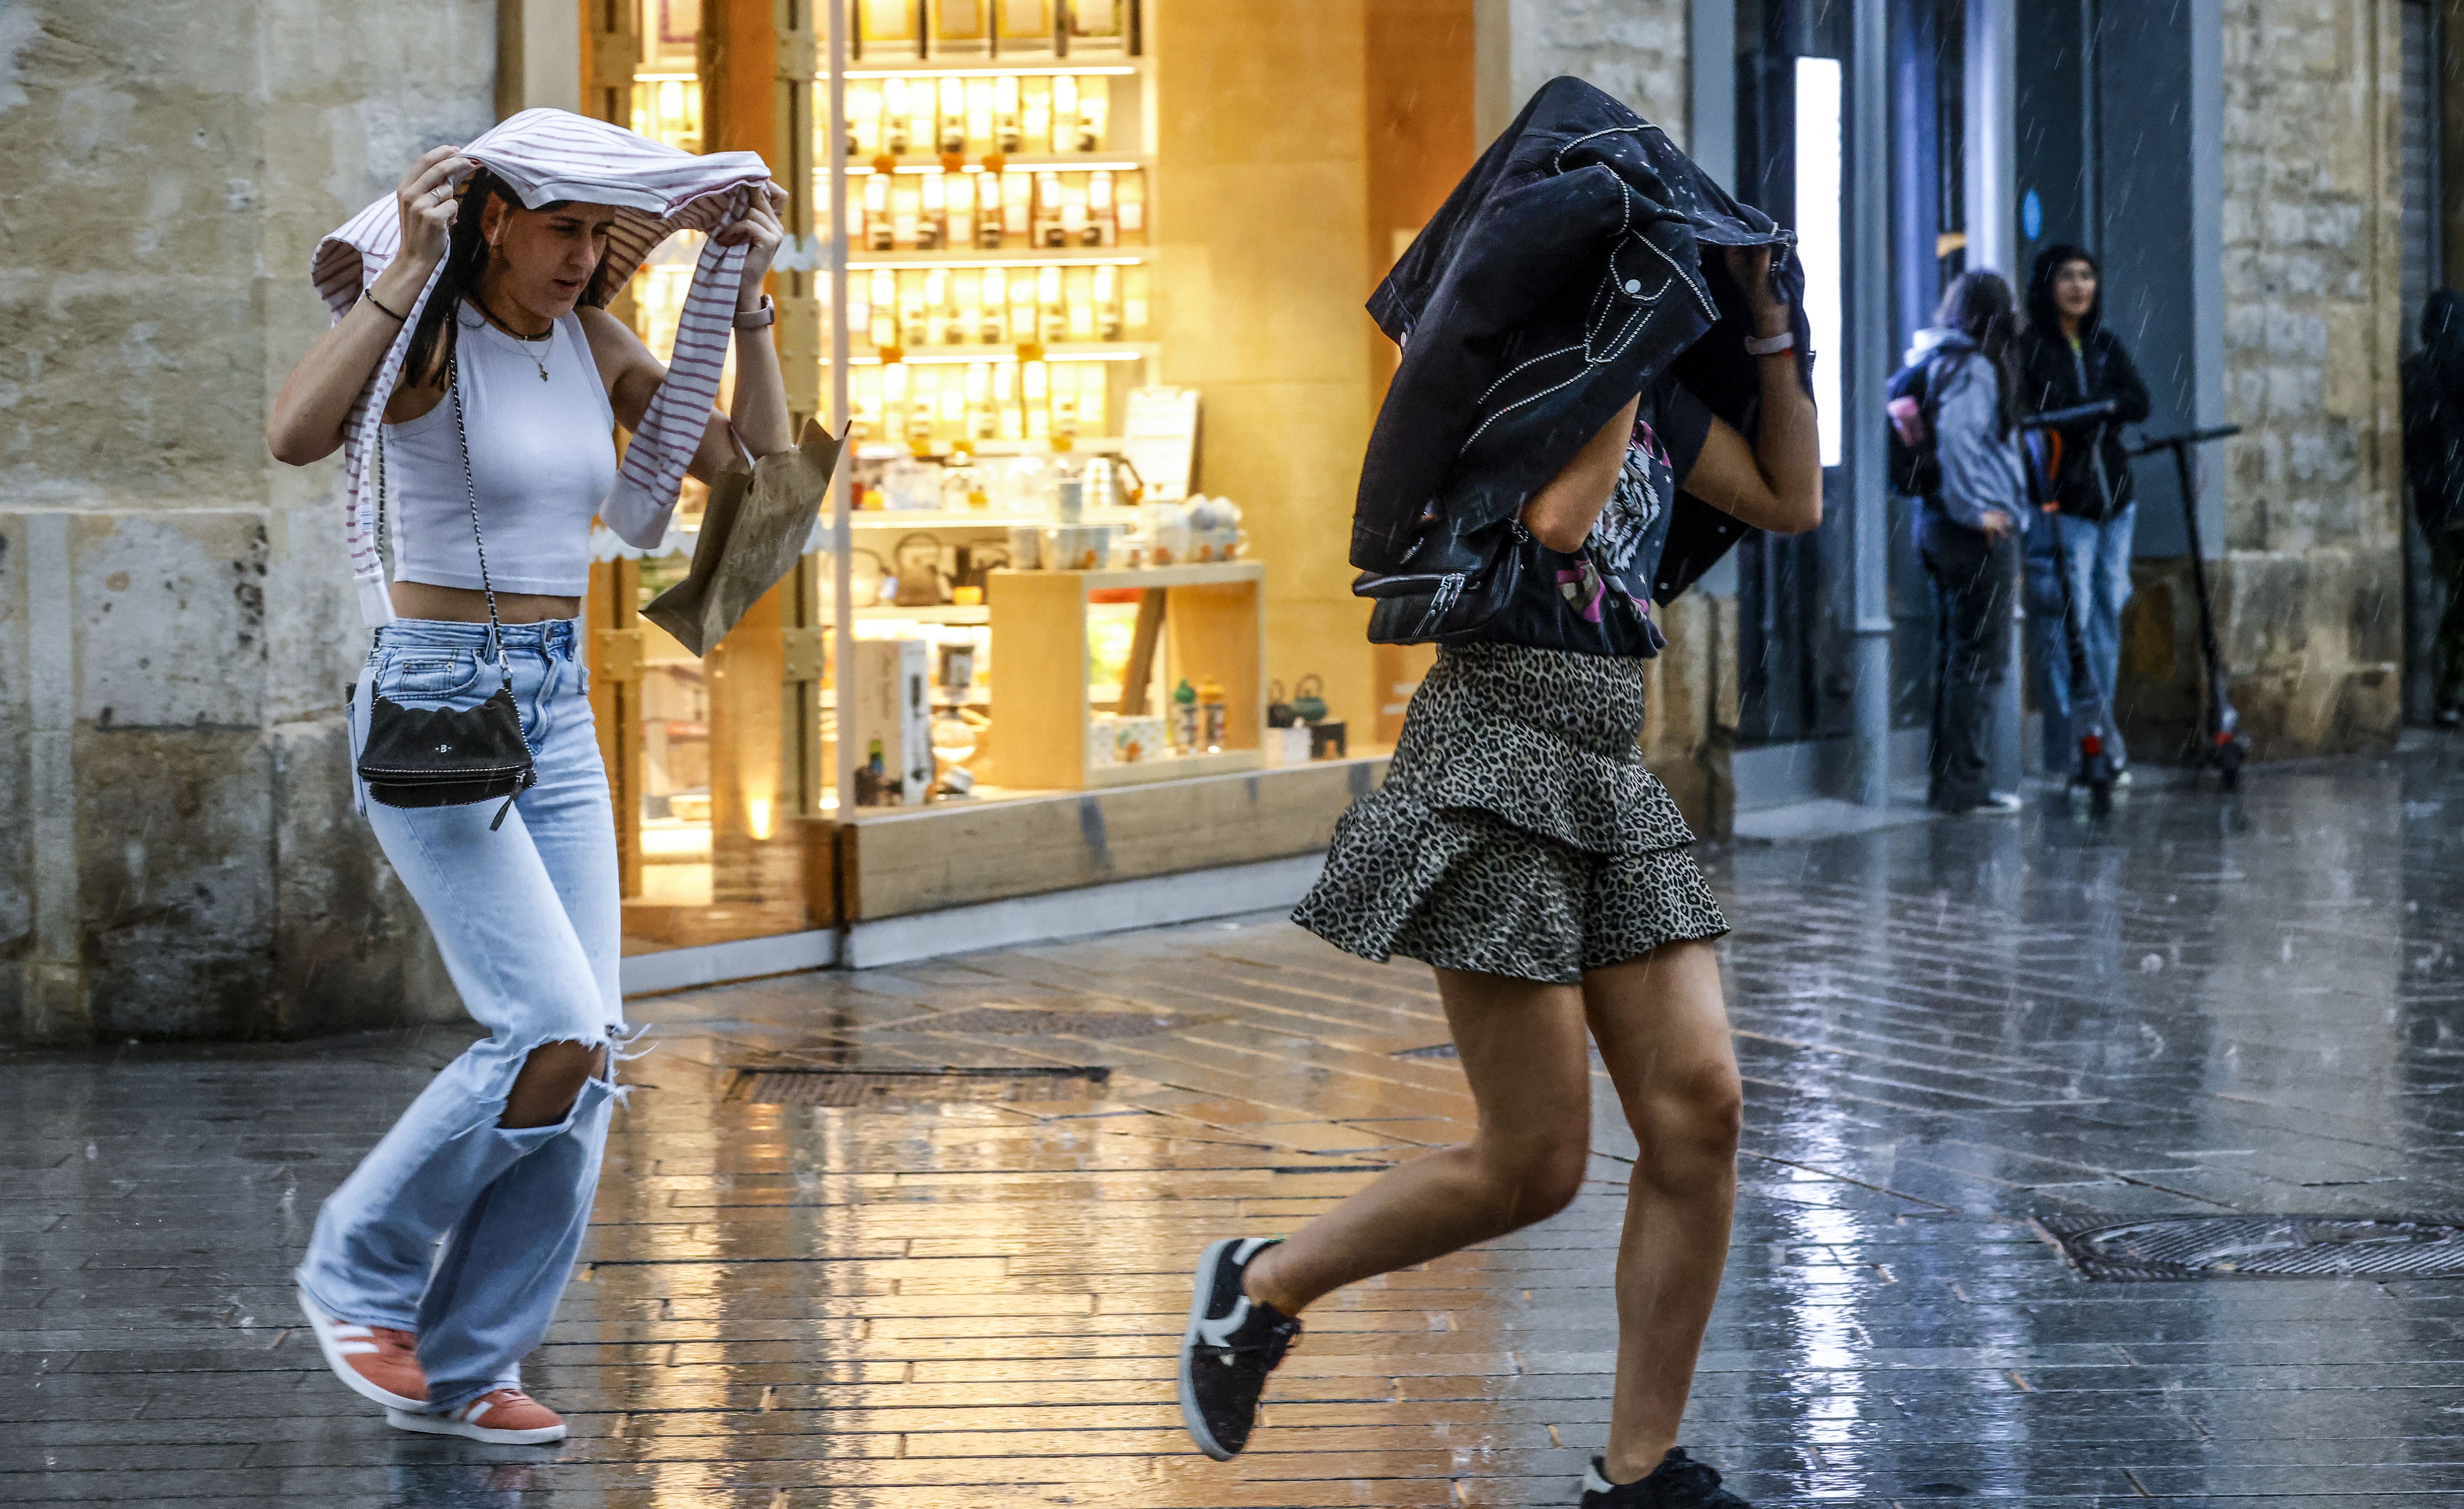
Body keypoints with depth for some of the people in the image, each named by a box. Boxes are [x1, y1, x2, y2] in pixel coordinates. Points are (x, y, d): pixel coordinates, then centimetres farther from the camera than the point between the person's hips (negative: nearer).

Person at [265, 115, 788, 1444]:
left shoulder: (592, 347, 8)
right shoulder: (424, 338, -11)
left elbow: (753, 465, 9)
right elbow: (295, 437, -30)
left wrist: (747, 297, 1)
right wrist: (406, 270, -31)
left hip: (559, 714, 7)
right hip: (434, 708, -7)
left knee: (584, 1059, 1)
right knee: (555, 1031, -17)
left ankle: (460, 1370, 11)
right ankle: (358, 1273, 3)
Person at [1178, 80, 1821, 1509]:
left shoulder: (1648, 381, 15)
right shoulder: (1492, 350, -7)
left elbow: (1792, 499, 19)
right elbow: (1559, 518, -21)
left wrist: (1767, 323, 13)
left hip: (1612, 770, 8)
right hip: (1502, 749, -8)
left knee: (1702, 1112, -3)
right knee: (1534, 1164, -7)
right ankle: (1262, 1287, 15)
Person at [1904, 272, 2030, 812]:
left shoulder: (1940, 363, 14)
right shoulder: (1976, 370, -13)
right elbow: (1955, 437, -27)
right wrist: (1975, 512, -20)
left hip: (1937, 524, 9)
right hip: (1979, 534, -9)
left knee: (1957, 657, 14)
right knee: (1981, 659, -5)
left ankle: (1947, 778, 17)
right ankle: (1963, 783, -4)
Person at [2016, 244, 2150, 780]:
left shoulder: (2106, 346, 15)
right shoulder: (2026, 348, -2)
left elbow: (2138, 403, 2)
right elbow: (2026, 416, -12)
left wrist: (2084, 408, -13)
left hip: (2114, 498, 6)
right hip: (2061, 504, -6)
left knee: (2107, 616, 8)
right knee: (2066, 624, -10)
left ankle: (2102, 732, 17)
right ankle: (2068, 752, -8)